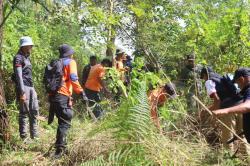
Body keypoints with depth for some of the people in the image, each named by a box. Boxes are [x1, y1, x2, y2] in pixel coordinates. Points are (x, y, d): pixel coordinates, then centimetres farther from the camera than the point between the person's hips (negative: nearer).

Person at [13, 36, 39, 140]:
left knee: (34, 112, 8)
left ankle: (34, 135, 15)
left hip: (31, 87, 9)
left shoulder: (27, 58, 18)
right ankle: (23, 137, -1)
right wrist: (22, 92, -21)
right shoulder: (18, 58, -8)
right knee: (24, 113, -6)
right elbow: (19, 76, -16)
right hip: (23, 87, -9)